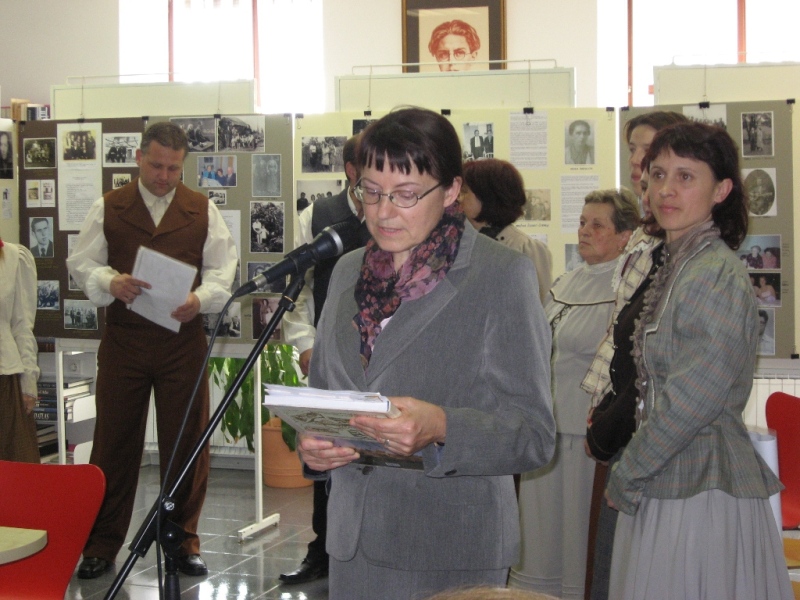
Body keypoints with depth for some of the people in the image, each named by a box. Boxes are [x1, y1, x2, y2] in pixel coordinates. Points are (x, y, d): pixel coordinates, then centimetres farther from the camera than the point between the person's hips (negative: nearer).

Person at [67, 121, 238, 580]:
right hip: (122, 340, 0)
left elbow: (222, 268, 2)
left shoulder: (203, 210, 6)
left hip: (184, 340, 0)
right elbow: (82, 263, 4)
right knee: (115, 441, 5)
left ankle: (185, 538, 20)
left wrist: (201, 297, -17)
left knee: (186, 441, 5)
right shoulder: (108, 208, 6)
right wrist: (110, 282, -17)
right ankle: (102, 543, 16)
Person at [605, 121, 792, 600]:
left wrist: (627, 477, -10)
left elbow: (695, 400, -19)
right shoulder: (676, 266, 13)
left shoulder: (716, 276, -16)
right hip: (665, 484, 9)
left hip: (704, 492, -8)